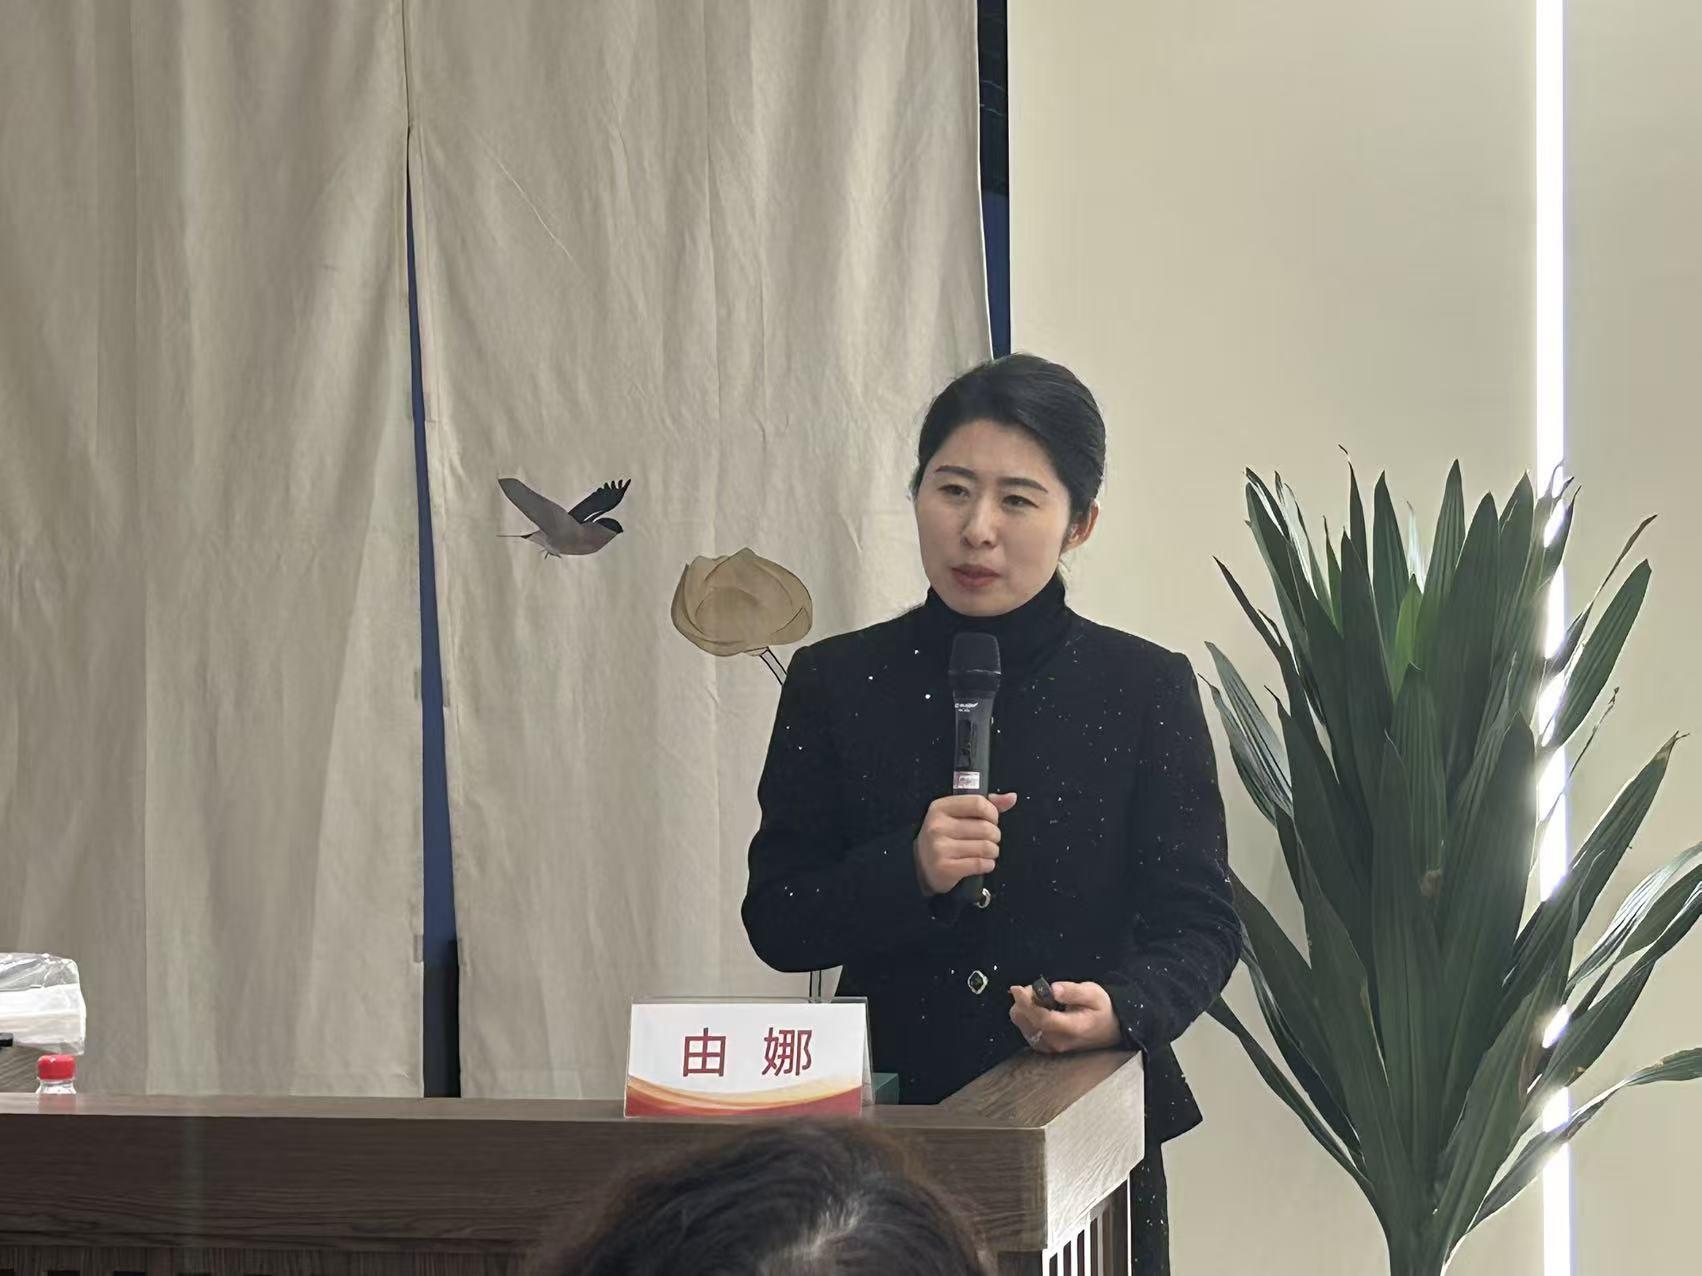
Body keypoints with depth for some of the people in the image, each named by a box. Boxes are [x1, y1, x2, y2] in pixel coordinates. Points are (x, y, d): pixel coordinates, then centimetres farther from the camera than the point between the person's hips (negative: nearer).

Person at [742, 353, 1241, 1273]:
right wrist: (908, 872, -19)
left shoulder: (1146, 689, -3)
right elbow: (777, 921, -2)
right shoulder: (835, 683, -1)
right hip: (891, 1121, 1)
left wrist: (1124, 1007, -25)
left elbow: (1199, 923, -5)